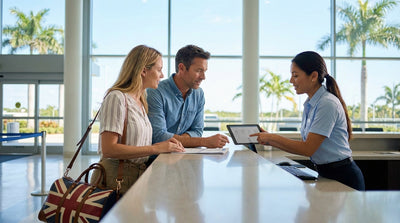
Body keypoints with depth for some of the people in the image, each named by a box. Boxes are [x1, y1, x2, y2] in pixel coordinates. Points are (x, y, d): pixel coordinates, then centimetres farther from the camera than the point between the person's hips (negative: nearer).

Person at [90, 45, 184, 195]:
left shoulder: (140, 102, 18)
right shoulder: (117, 98, -10)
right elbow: (108, 149, -19)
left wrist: (164, 145, 3)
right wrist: (156, 148, -17)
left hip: (138, 175, 8)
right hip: (116, 179, -8)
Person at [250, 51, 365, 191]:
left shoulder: (328, 103, -19)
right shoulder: (310, 105, 9)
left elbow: (308, 149, -20)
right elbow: (303, 144, 9)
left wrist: (272, 138, -13)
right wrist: (269, 140, 1)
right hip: (325, 174, 7)